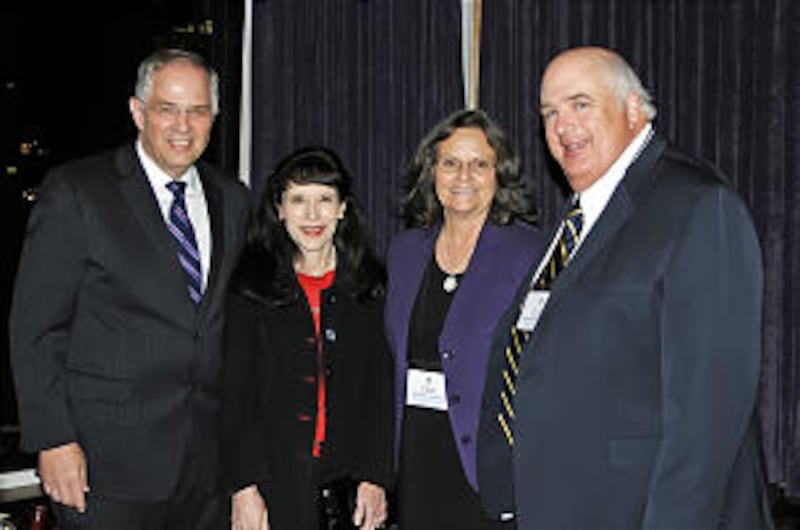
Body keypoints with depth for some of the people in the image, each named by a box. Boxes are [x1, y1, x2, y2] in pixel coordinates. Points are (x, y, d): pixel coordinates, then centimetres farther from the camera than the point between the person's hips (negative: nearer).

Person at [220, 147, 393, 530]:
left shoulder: (373, 288, 7)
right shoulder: (250, 288, 2)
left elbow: (383, 393, 5)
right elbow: (236, 395, -1)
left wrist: (375, 479, -4)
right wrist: (243, 488, -9)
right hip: (276, 483, -1)